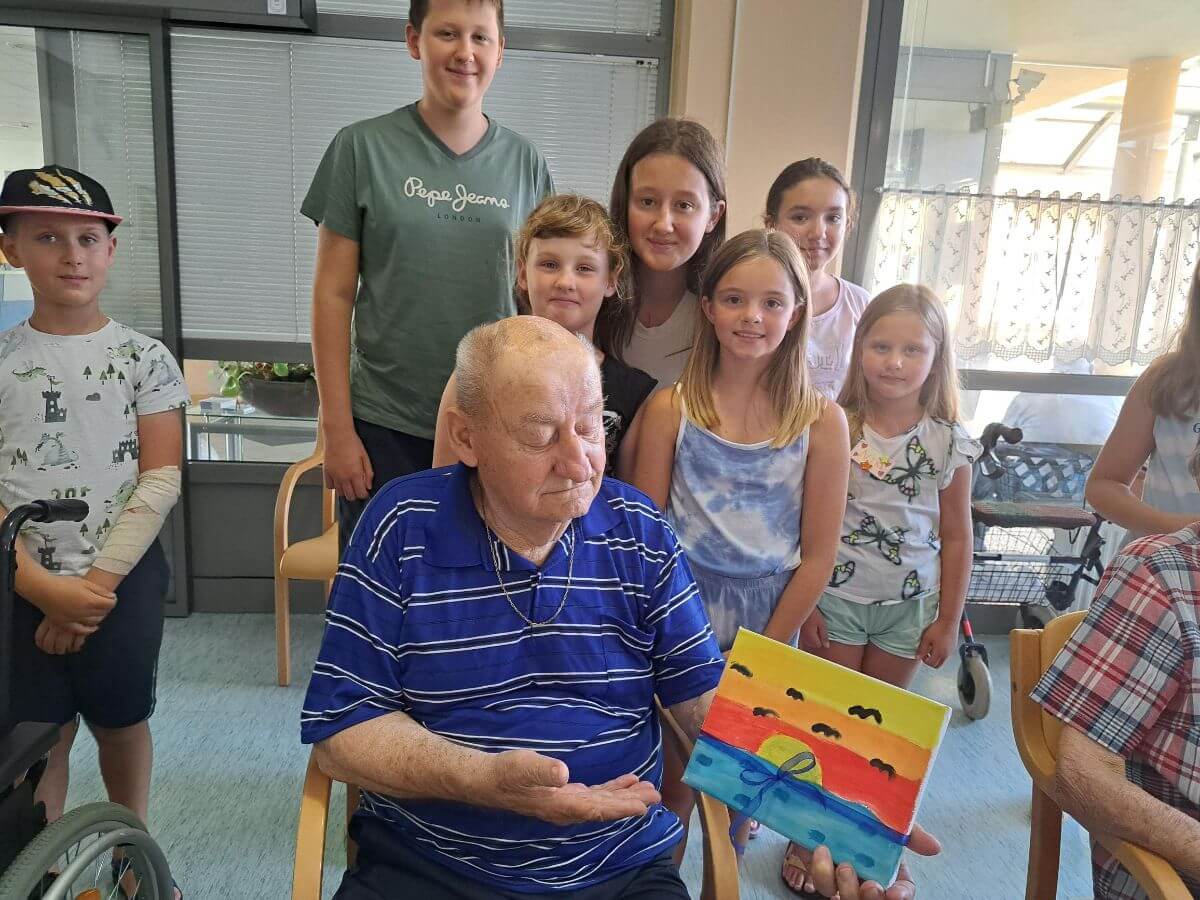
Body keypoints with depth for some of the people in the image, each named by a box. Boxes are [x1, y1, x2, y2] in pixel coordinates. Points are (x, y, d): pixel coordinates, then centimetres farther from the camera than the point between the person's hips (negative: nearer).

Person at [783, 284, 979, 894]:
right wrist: (807, 606, -7)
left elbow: (955, 537, 1)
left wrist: (947, 620, 2)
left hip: (908, 607, 2)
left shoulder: (948, 443, -5)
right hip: (834, 600, -1)